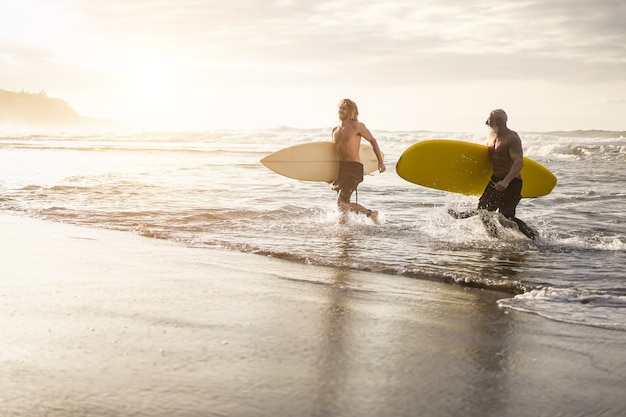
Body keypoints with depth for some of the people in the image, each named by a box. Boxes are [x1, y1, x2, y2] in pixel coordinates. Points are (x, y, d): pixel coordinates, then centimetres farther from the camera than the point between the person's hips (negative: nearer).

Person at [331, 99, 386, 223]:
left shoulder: (357, 126, -5)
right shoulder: (335, 130, 13)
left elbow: (372, 141, 4)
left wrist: (380, 162, 2)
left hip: (354, 167, -7)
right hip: (340, 167, 7)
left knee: (341, 202, -16)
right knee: (344, 204, 7)